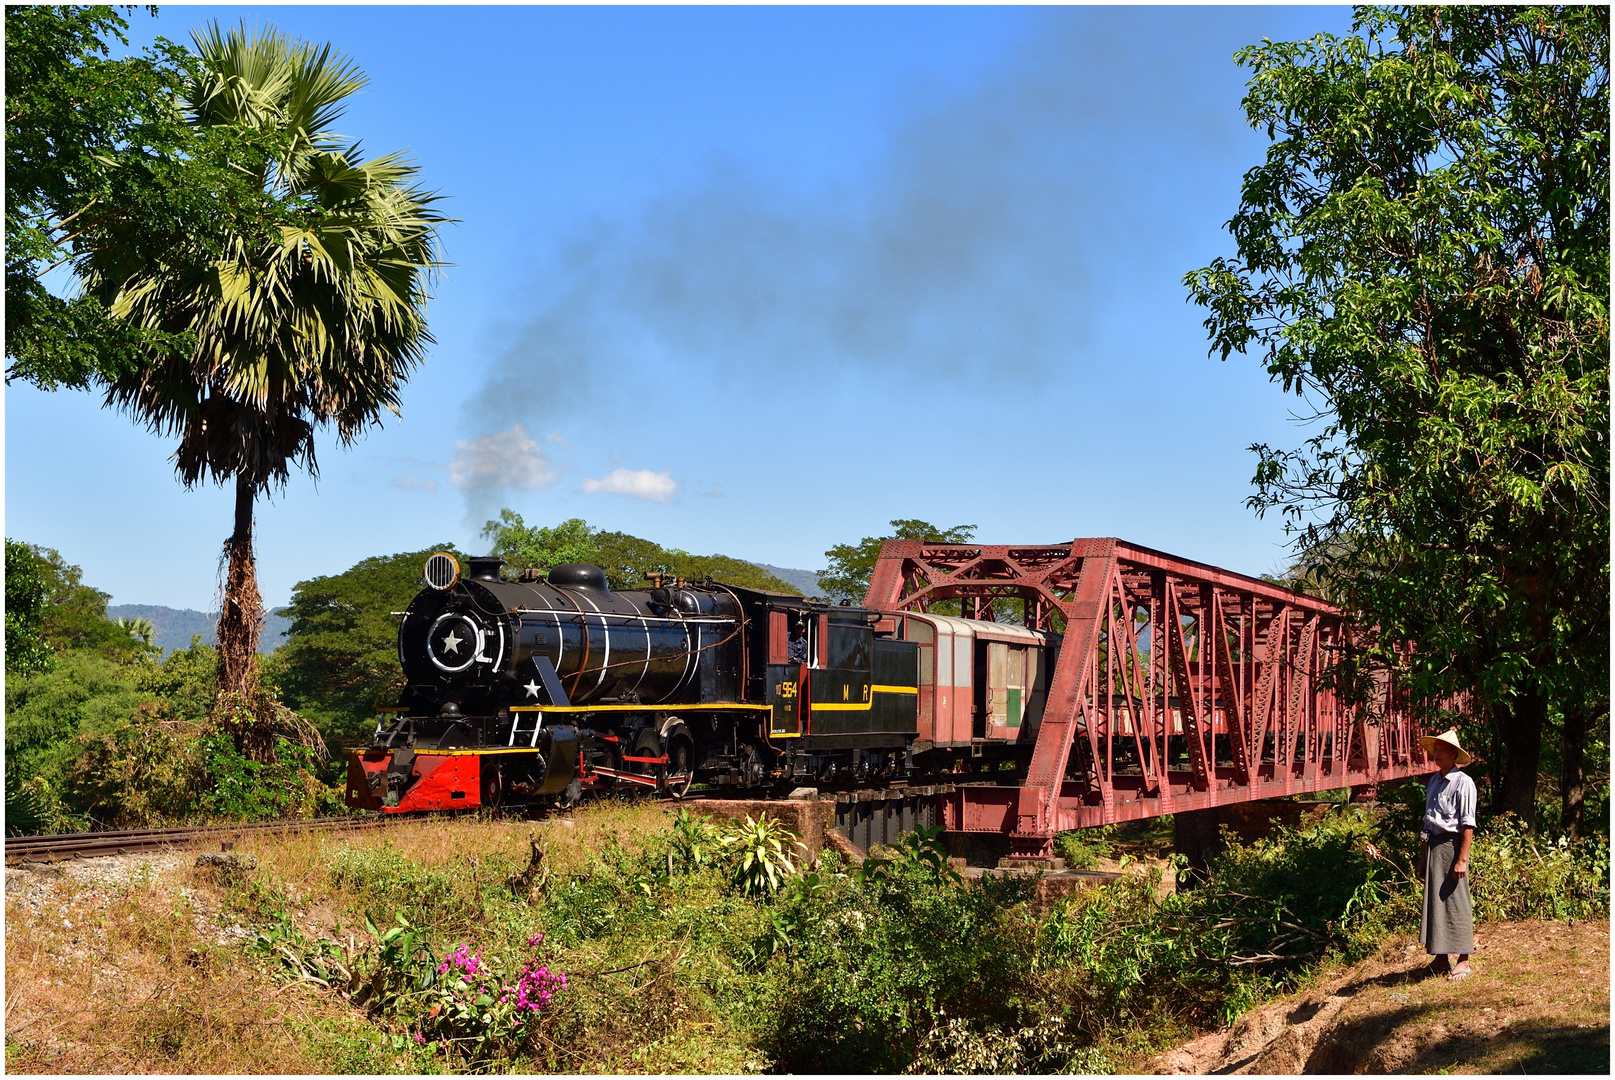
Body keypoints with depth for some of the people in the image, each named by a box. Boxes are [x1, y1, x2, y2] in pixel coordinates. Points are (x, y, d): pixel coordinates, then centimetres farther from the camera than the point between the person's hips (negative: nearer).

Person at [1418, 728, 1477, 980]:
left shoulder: (1463, 783, -10)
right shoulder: (1434, 782, 13)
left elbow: (1468, 826, -14)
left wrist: (1462, 859, -19)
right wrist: (1423, 857, 18)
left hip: (1451, 845, -8)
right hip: (1432, 846, 8)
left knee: (1456, 904, -3)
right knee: (1434, 903, 10)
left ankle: (1463, 962, 4)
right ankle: (1441, 959, 18)